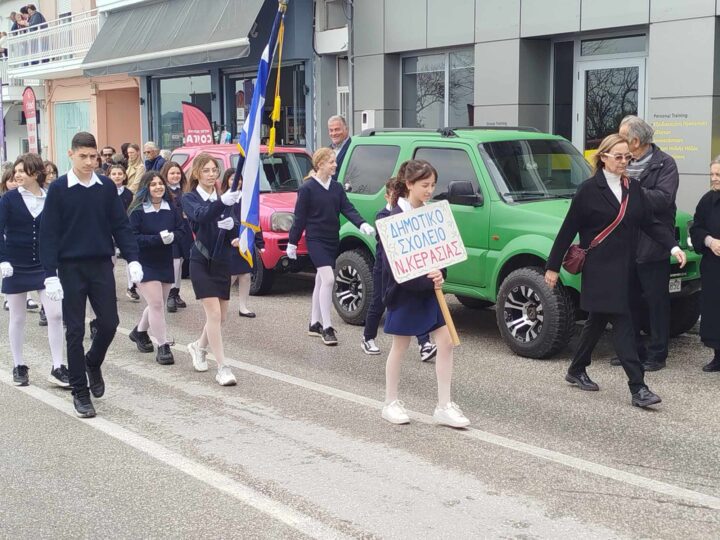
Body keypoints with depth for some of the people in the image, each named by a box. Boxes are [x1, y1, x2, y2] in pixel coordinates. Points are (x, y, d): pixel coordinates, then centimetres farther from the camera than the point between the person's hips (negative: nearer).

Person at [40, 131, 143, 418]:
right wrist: (50, 274, -13)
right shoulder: (59, 189, -5)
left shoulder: (107, 187, 3)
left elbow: (120, 225, 5)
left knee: (109, 322, 2)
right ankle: (80, 392, 12)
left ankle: (93, 363, 33)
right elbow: (49, 233, -7)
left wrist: (132, 259, -6)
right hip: (71, 267, -2)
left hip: (102, 265, 3)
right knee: (75, 330, 2)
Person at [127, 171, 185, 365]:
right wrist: (158, 238, -25)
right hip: (144, 264, -6)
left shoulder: (172, 209, 3)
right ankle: (163, 346, -6)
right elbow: (132, 237, -17)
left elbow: (181, 231, 5)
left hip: (165, 263, 6)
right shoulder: (137, 211, -12)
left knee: (158, 304, 16)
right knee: (156, 304, -12)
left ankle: (140, 331, 42)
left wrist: (172, 236, -17)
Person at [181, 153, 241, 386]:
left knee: (221, 316, 12)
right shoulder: (190, 198, -5)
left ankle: (199, 347, 39)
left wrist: (232, 224, -21)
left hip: (222, 261, 5)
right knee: (214, 313, -13)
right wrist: (222, 202, -45)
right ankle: (222, 368, -8)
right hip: (201, 262, -5)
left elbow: (239, 225, 3)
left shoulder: (224, 197, 9)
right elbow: (200, 215, -28)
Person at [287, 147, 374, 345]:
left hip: (332, 240, 7)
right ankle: (327, 328, -12)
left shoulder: (337, 188, 7)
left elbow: (347, 209, -1)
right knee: (328, 279, -17)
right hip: (315, 240, -6)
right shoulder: (307, 188, -9)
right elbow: (299, 217, -6)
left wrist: (362, 224, -18)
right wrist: (292, 242, -2)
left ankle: (315, 324, 25)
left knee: (321, 281, 14)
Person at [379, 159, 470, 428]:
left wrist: (439, 274, -12)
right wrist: (428, 281, -23)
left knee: (446, 342, 2)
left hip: (430, 290, 6)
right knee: (400, 346, 6)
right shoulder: (395, 218, -14)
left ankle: (444, 406, 9)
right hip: (404, 292, -6)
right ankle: (391, 403, 22)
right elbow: (393, 264, -19)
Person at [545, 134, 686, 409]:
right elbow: (568, 230, -5)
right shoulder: (589, 190, -8)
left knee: (598, 321, 17)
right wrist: (553, 267, -4)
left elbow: (650, 223, 8)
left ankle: (577, 371, 34)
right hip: (600, 270, -6)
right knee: (622, 324, -10)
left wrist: (673, 246, -8)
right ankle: (638, 388, -10)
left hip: (623, 268, 6)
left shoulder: (633, 188, 9)